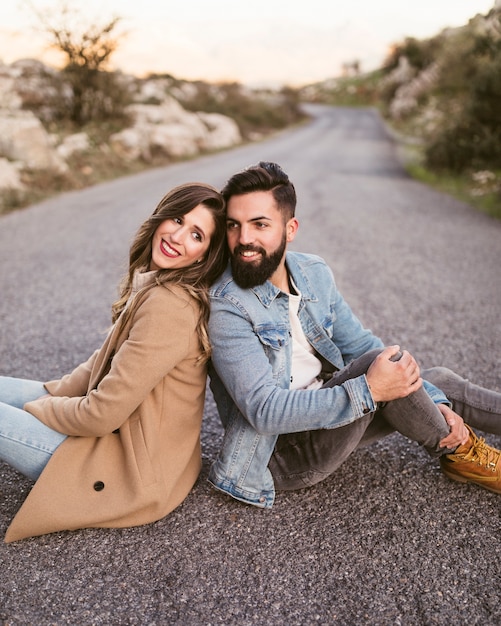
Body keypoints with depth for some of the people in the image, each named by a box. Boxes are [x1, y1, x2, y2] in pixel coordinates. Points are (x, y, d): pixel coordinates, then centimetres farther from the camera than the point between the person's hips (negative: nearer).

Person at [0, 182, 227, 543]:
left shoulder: (169, 305, -28)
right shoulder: (152, 283, 2)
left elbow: (103, 413, -24)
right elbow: (107, 360, 13)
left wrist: (36, 407, -7)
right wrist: (54, 394, 1)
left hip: (132, 469, -9)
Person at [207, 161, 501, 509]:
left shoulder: (314, 274, -1)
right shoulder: (226, 307, -22)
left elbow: (362, 345, 7)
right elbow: (265, 411, -28)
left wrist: (434, 402, -2)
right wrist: (368, 391, -32)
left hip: (329, 413, 7)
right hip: (284, 455, -7)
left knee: (441, 382, 4)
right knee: (382, 361, -24)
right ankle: (459, 452, -1)